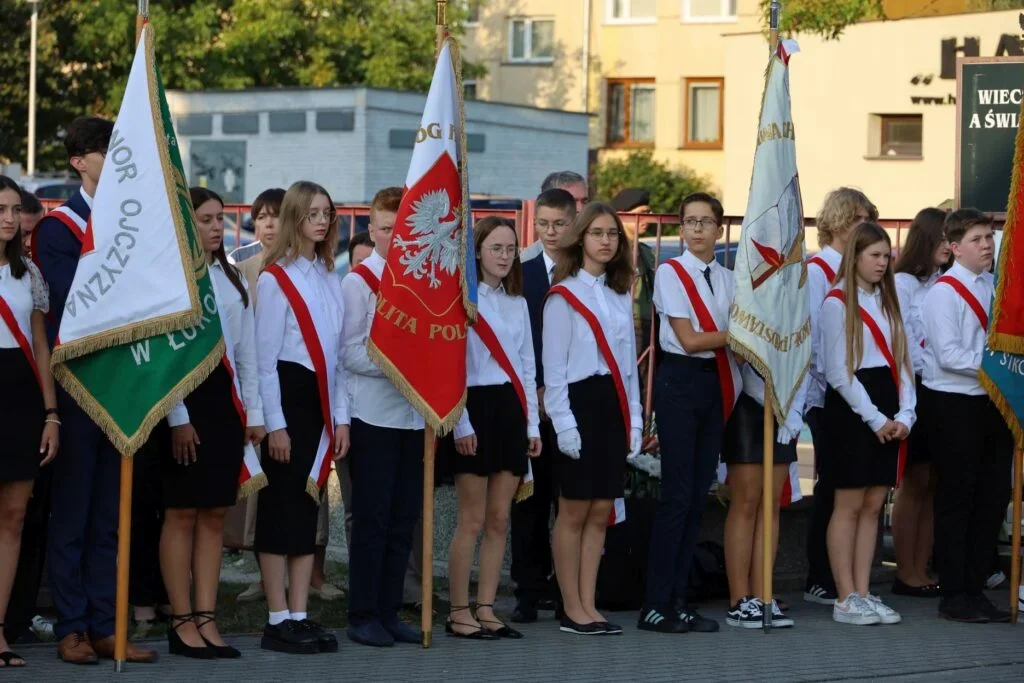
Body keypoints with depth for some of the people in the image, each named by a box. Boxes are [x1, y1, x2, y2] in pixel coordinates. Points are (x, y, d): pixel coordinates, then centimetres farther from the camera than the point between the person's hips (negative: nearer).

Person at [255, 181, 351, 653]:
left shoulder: (330, 278, 13)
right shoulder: (275, 278, -7)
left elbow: (338, 353, 14)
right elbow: (264, 357, -10)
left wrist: (340, 417, 8)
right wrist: (274, 424, -14)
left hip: (322, 400, 7)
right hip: (286, 397, -7)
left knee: (309, 507, 7)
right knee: (280, 508, -3)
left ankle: (299, 616, 11)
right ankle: (277, 622, 0)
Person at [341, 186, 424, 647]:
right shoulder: (358, 282, -3)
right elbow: (350, 352, -9)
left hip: (415, 414, 5)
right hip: (374, 414, -5)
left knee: (403, 520, 7)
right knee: (372, 518, -3)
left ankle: (388, 612, 14)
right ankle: (362, 616, 4)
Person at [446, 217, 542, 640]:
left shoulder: (517, 303, 15)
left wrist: (532, 423, 11)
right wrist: (461, 424, -13)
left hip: (511, 409, 6)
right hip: (477, 406, -6)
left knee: (500, 519, 5)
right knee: (473, 520, -4)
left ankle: (486, 609, 10)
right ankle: (459, 613, 3)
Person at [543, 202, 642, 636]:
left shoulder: (621, 295, 14)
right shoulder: (563, 295, -4)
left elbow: (628, 362, 16)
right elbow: (553, 366, -8)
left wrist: (634, 418, 10)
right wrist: (563, 422, -14)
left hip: (614, 404, 6)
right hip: (579, 403, -6)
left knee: (600, 512, 6)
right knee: (574, 511, -1)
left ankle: (589, 605, 11)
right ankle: (572, 609, 5)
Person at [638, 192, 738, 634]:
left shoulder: (726, 279, 14)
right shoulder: (671, 272, -3)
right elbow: (690, 339, -9)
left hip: (716, 383, 6)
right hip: (680, 382, -6)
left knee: (699, 495, 5)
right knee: (677, 494, -8)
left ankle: (678, 600, 11)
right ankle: (656, 605, -4)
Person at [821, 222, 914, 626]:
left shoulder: (887, 301, 16)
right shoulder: (837, 303, -5)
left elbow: (901, 361, 12)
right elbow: (838, 372, -10)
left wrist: (905, 415, -2)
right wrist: (875, 419, -13)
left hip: (886, 413, 7)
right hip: (851, 407, -7)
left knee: (873, 505, 6)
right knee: (850, 505, -4)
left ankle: (863, 593, 10)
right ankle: (846, 600, -1)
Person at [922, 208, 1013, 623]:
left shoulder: (996, 287, 12)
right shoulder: (944, 292, -9)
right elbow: (948, 355, -17)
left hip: (992, 401, 7)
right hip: (955, 403, -7)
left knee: (993, 497, 8)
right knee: (956, 499, -1)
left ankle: (975, 589, 17)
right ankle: (954, 596, 6)